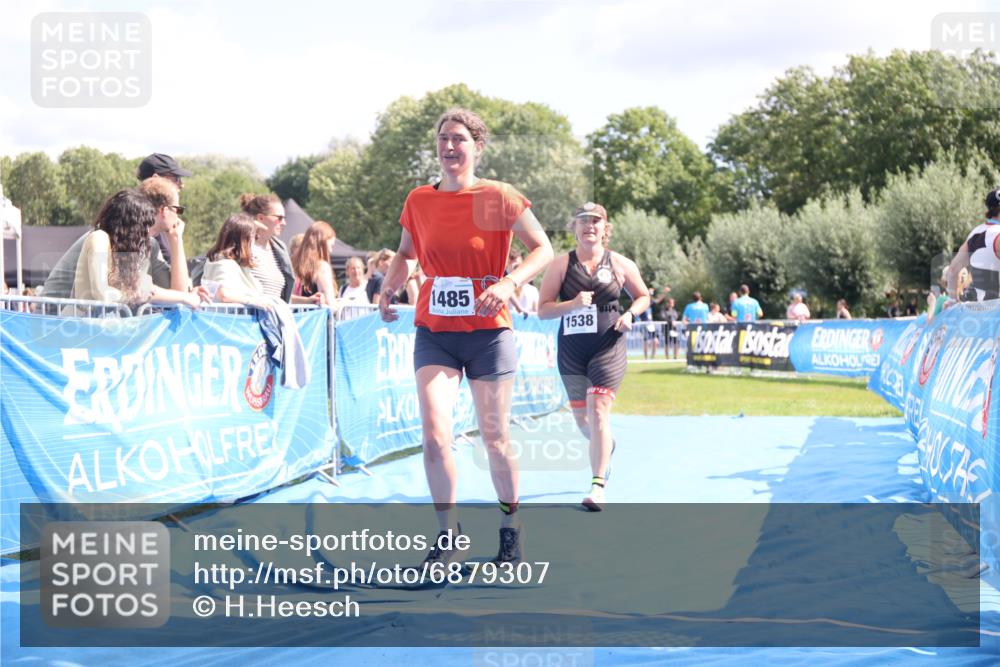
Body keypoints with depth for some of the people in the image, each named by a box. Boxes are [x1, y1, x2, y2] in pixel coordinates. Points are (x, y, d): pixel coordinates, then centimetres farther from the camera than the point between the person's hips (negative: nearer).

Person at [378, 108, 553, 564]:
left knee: (494, 437, 4)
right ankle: (447, 534, 4)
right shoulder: (418, 201, 5)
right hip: (434, 333, 2)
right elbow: (405, 254, 21)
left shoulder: (498, 198, -6)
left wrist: (509, 283, -22)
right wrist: (389, 287, 2)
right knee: (434, 433, -12)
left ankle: (510, 527, 25)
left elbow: (543, 248, -5)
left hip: (487, 332, -2)